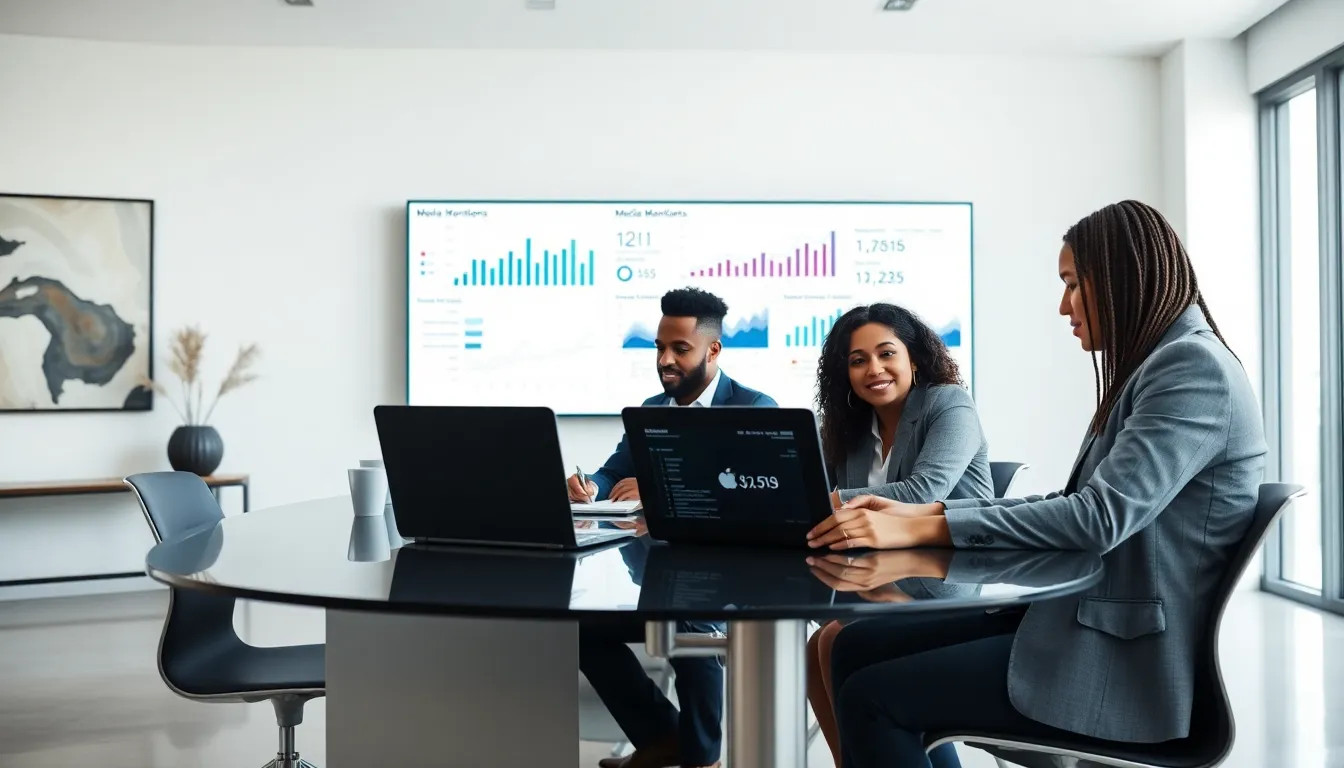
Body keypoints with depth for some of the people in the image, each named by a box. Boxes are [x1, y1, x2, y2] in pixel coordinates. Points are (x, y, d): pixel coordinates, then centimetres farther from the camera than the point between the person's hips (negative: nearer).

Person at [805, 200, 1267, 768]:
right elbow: (1075, 505, 12)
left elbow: (1101, 518, -26)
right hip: (1086, 619, 10)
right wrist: (923, 512, 1)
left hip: (1124, 661, -10)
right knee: (858, 646, 3)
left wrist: (924, 530, -27)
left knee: (870, 697, -13)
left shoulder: (1193, 366, -15)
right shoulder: (1153, 367, 17)